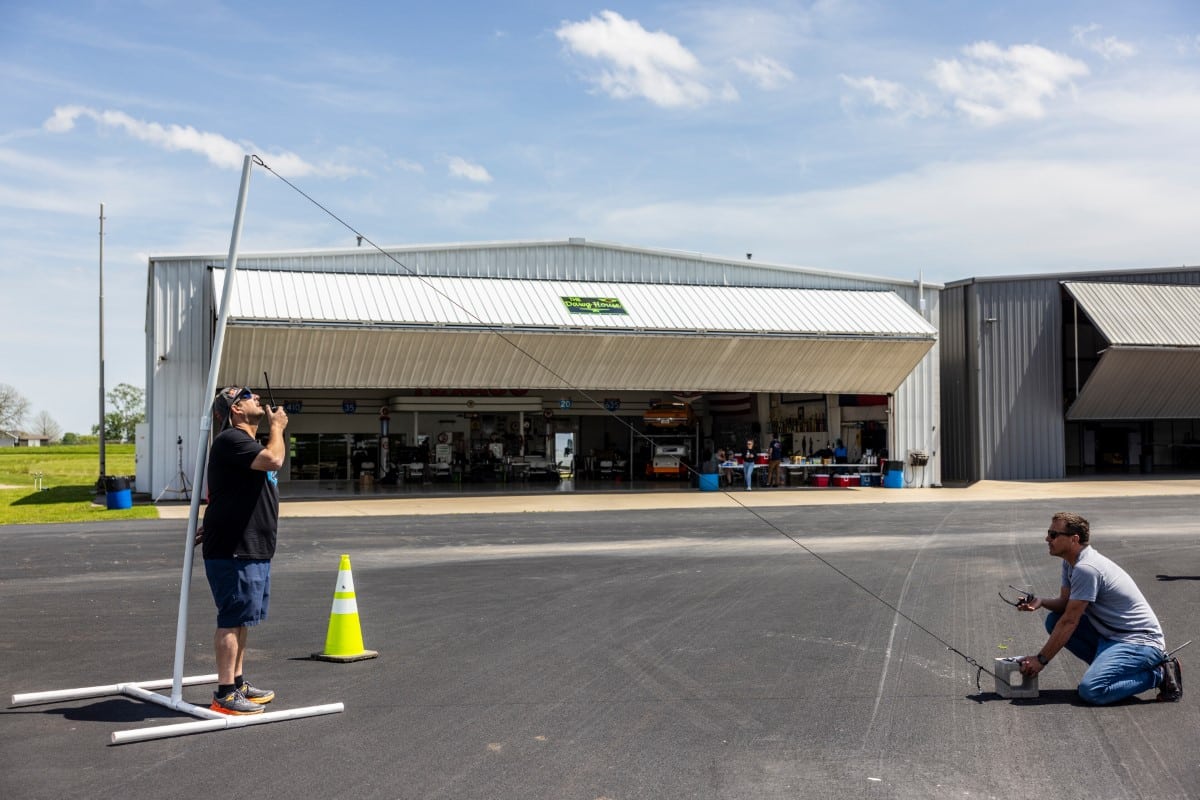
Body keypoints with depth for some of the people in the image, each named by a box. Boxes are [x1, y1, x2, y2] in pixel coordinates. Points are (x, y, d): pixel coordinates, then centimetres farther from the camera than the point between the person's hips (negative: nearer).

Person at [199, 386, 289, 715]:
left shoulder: (246, 441, 21)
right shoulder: (231, 440, -14)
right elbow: (273, 459, -29)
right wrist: (277, 426, -13)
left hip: (253, 549, 11)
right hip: (233, 550, -10)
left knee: (242, 619, 16)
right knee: (233, 619, -7)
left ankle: (238, 682, 26)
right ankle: (224, 694, -3)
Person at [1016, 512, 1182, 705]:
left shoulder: (1086, 568, -22)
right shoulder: (1071, 562, 8)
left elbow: (1069, 622, -20)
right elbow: (1065, 602, 13)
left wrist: (1040, 660, -14)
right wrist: (1041, 602, -9)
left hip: (1139, 641, -10)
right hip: (1110, 635, 10)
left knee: (1091, 691, -27)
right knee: (1054, 620, 4)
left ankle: (1159, 673, -7)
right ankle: (1105, 665, 8)